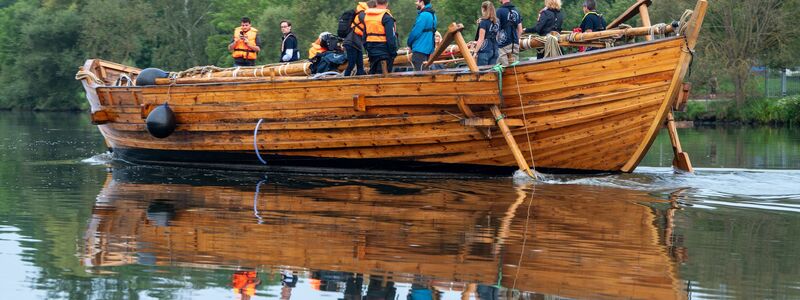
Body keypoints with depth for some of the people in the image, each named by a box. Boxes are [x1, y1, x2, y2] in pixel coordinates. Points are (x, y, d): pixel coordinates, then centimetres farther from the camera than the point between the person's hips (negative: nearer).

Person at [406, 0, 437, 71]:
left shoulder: (423, 15, -16)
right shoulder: (432, 14, 14)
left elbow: (416, 32, -16)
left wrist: (409, 43, 3)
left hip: (420, 49, -10)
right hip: (428, 49, 10)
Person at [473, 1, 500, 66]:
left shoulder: (484, 22, -10)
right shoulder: (496, 23, 9)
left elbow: (481, 39, -13)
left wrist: (475, 52, -10)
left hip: (484, 51, -7)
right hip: (495, 50, 7)